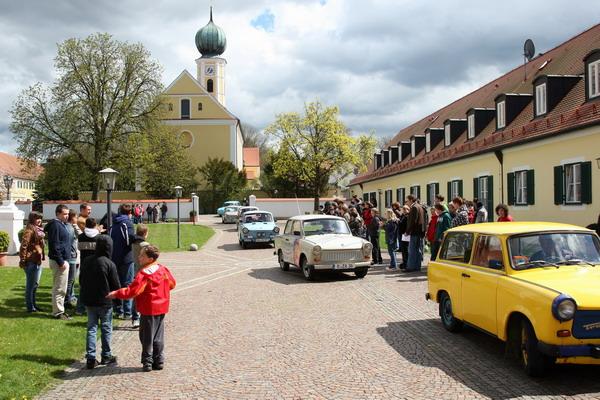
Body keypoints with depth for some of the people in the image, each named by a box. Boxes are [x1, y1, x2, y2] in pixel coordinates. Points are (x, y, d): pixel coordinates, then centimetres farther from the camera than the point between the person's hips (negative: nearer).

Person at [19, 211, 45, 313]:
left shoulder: (38, 230, 14)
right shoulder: (29, 230, -13)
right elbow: (24, 246, -18)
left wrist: (42, 257, 17)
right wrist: (22, 260, -19)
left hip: (38, 261, 9)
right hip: (31, 261, -9)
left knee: (35, 284, 17)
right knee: (30, 284, -1)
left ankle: (33, 304, 28)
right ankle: (30, 307, 5)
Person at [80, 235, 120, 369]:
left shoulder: (86, 261, -1)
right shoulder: (109, 264, -17)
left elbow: (81, 280, 8)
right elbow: (116, 285, -12)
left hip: (89, 301, 4)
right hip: (105, 302, -4)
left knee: (91, 328, 10)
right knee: (106, 329, 10)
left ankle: (90, 358, 6)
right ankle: (106, 356, 20)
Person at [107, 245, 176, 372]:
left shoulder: (144, 274, -19)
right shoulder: (163, 269, 3)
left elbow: (133, 291, -23)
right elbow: (172, 283, 13)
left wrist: (116, 294, -15)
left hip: (149, 309, -7)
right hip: (162, 308, 7)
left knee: (147, 337, 4)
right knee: (158, 336, 15)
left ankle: (147, 362, 9)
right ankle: (159, 361, 19)